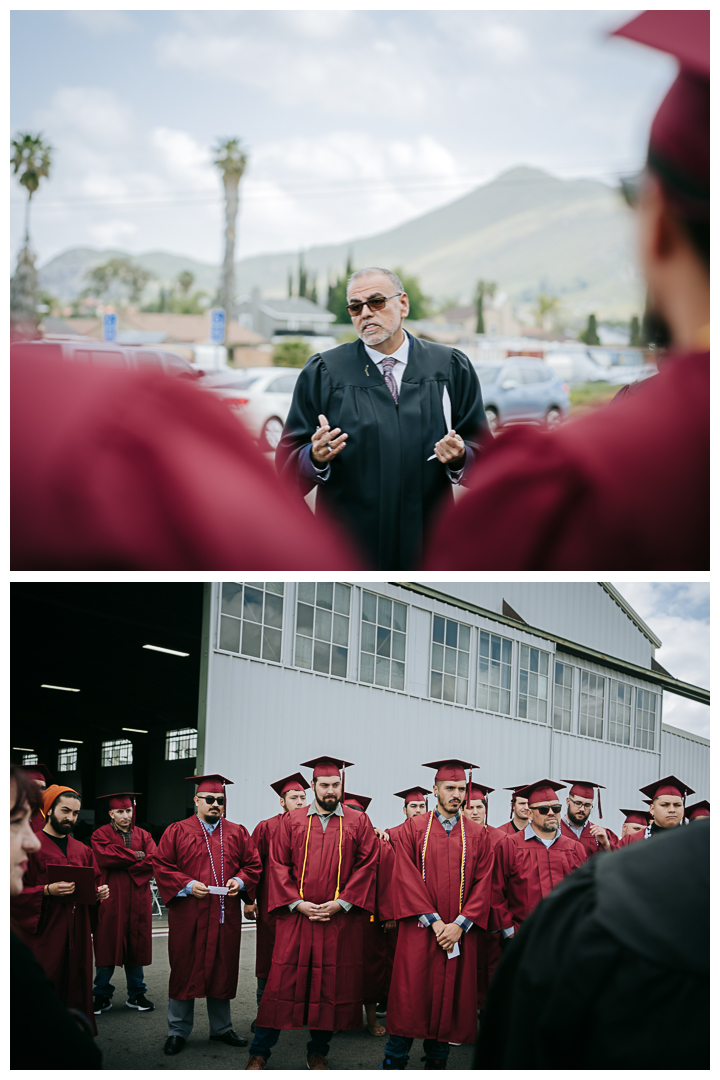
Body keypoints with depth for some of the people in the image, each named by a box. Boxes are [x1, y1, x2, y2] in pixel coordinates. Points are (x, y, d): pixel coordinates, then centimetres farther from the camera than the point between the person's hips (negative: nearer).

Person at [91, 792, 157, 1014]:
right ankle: (102, 996, 6)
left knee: (136, 946, 5)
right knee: (107, 947, -2)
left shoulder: (143, 836, 13)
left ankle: (136, 995, 14)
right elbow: (104, 856, -17)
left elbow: (153, 861, -3)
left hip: (138, 899, 3)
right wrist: (135, 856, -9)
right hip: (110, 898, -3)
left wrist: (124, 865, -12)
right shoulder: (101, 835, 3)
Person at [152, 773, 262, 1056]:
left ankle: (221, 1028, 22)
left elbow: (254, 864, 11)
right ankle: (177, 1031, 11)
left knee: (222, 970, 9)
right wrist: (188, 885, -14)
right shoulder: (177, 831, 2)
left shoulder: (238, 833, 11)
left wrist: (240, 880, -9)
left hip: (226, 915, 3)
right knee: (185, 970, 2)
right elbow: (161, 865, -3)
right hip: (187, 915, -3)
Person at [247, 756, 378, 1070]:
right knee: (283, 982, -1)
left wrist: (341, 902, -11)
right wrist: (297, 903, -9)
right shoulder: (291, 822, 7)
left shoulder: (358, 823, 5)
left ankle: (318, 1052, 18)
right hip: (295, 916, 0)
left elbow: (367, 865, -1)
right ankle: (259, 1052, 8)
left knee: (331, 985, 4)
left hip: (340, 919, 0)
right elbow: (278, 864, 3)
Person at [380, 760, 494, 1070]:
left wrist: (460, 925, -10)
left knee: (449, 997, 3)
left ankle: (436, 1062, 14)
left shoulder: (477, 835, 8)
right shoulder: (413, 829, 3)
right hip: (419, 929, -2)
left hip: (459, 934, 2)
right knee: (410, 996, -4)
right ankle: (394, 1062, 6)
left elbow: (483, 883, 2)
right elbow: (406, 879, -4)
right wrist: (434, 922, -13)